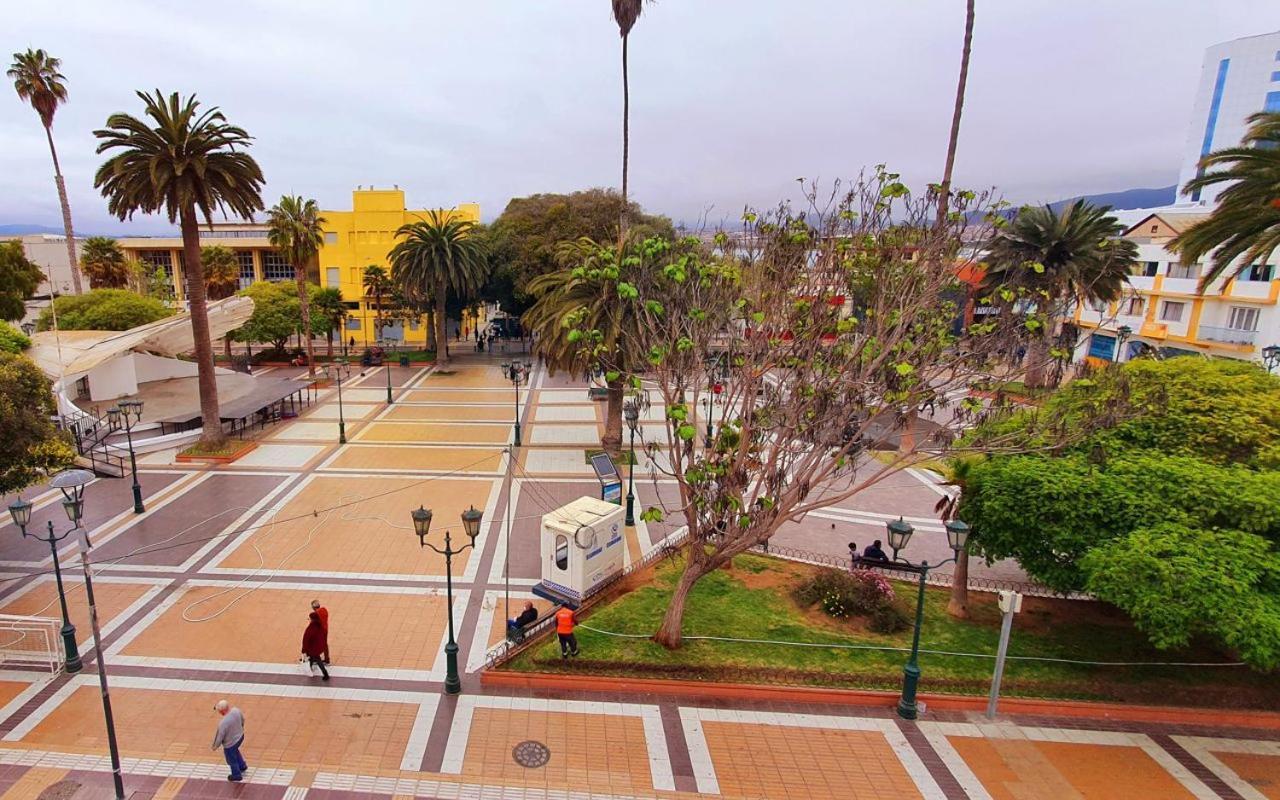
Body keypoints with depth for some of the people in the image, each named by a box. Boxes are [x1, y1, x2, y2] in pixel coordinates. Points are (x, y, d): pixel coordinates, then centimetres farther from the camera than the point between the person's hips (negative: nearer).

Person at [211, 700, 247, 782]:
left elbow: (220, 737, -23)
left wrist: (215, 747, -2)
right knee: (235, 751, 36)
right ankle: (242, 766, 53)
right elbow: (242, 719, 0)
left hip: (230, 744, -6)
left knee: (232, 760, 23)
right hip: (240, 736, 6)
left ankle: (237, 775, 46)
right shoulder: (236, 710, -20)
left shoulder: (223, 723, -38)